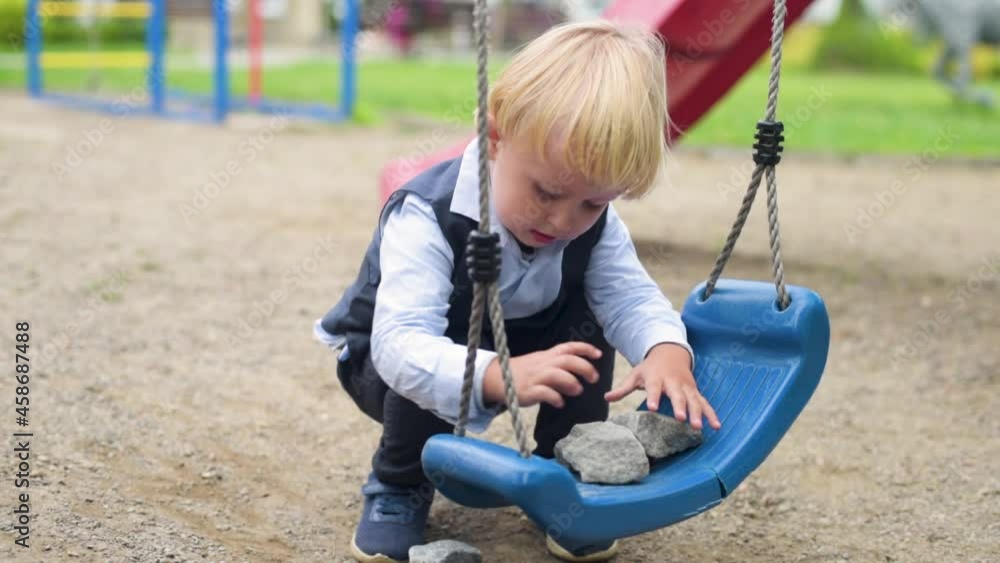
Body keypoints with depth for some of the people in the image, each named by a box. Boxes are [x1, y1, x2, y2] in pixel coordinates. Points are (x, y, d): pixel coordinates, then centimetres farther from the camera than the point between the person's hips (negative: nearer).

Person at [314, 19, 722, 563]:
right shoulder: (428, 218, -38)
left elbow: (630, 295, -23)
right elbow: (401, 343, -48)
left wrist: (667, 350, -48)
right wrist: (498, 376, -66)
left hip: (518, 350, 5)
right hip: (389, 364, -5)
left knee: (587, 326, -19)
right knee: (433, 366, -37)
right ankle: (399, 487, -8)